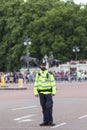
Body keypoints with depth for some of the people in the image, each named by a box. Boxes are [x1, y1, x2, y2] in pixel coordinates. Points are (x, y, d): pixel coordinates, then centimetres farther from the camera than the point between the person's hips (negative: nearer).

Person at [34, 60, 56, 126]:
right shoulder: (38, 74, 10)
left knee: (49, 107, -10)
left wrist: (53, 92, -9)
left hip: (48, 93, -4)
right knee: (44, 108, 6)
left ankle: (50, 121, -4)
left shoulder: (49, 73, -1)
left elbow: (53, 83, -3)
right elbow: (36, 84, 11)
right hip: (41, 93, 4)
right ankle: (45, 121, 11)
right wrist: (36, 92, 5)